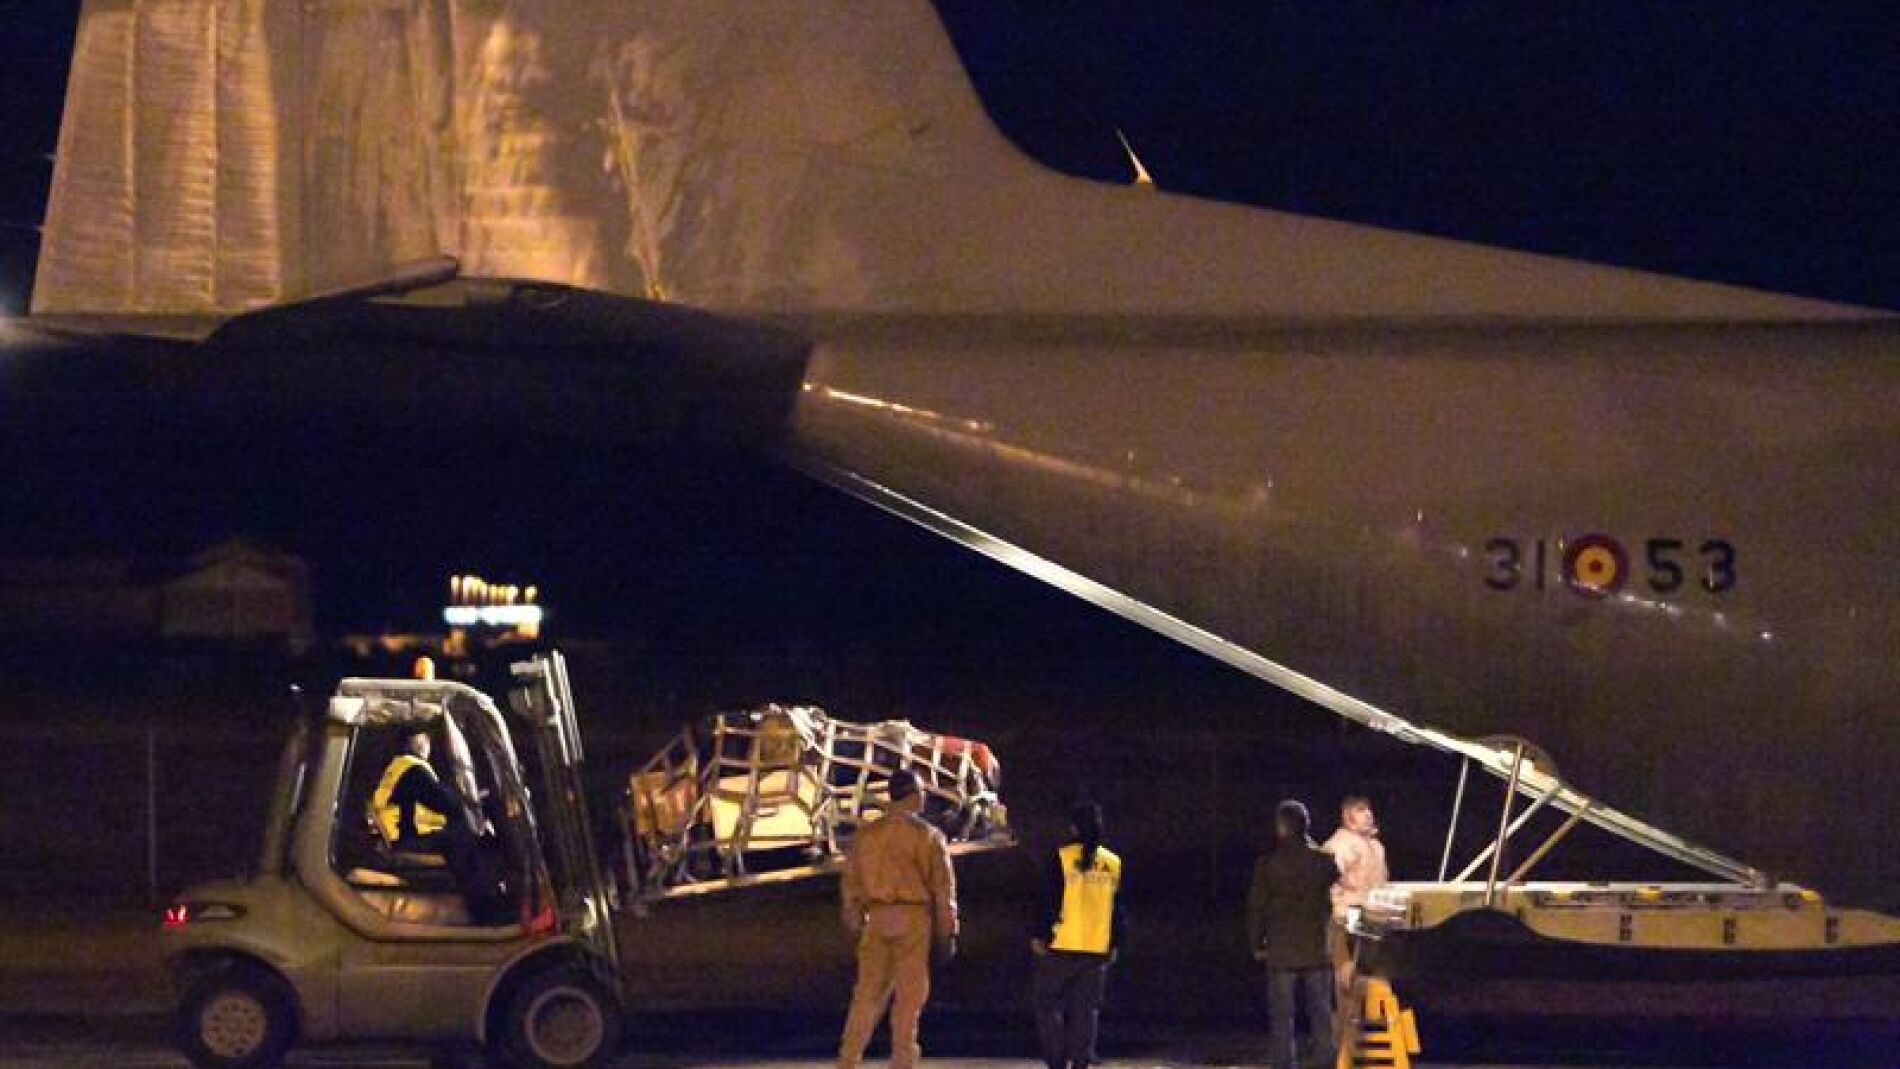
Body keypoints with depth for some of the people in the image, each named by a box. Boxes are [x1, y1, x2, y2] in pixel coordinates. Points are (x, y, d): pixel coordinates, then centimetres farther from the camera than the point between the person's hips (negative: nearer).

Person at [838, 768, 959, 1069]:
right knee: (911, 993, 2)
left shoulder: (866, 834, 9)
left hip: (877, 919, 4)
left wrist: (855, 925, 19)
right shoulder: (928, 835, -4)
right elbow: (943, 886, -4)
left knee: (869, 991, 10)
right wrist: (947, 932, 2)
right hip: (913, 919, -4)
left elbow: (851, 882, 12)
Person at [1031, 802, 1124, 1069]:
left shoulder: (1062, 858, -8)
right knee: (1086, 1010, 8)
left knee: (1049, 1006, 7)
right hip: (1098, 950, 4)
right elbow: (1119, 909, 10)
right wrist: (1114, 944, 17)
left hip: (1061, 946, -4)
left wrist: (1039, 935, 0)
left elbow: (1050, 902, -9)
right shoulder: (1113, 864, 6)